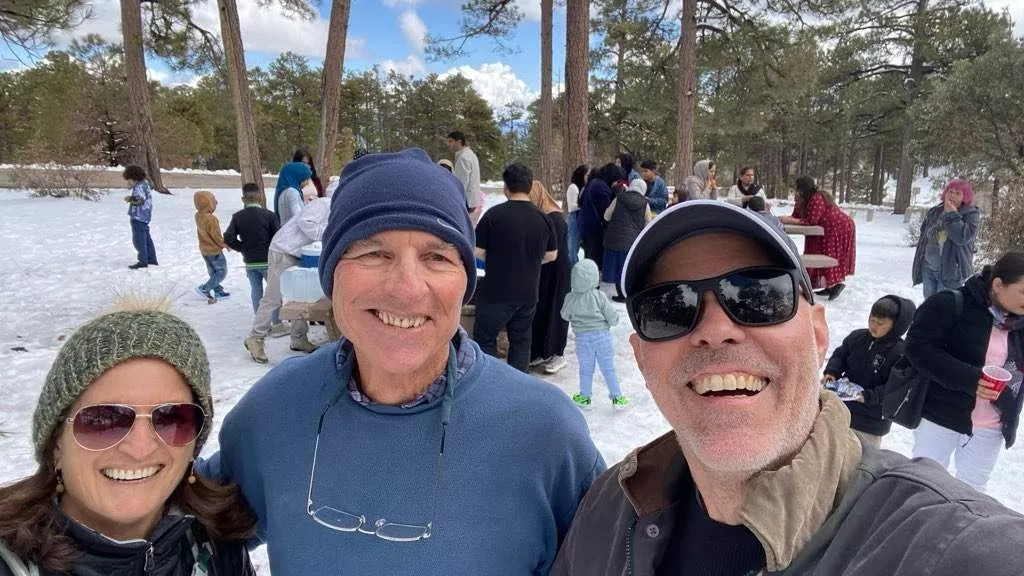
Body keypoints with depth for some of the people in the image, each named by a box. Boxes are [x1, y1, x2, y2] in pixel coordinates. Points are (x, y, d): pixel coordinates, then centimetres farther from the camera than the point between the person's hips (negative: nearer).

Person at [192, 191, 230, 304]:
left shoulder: (198, 216, -2)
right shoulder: (211, 219, -27)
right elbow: (216, 236, -20)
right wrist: (226, 245, -6)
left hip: (204, 250, 8)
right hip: (214, 251, -8)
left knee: (213, 272, 19)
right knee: (222, 272, 5)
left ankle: (218, 292, 28)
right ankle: (204, 288, -2)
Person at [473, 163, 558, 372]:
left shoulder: (494, 214, -14)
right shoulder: (543, 219, 1)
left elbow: (478, 251, -9)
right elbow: (551, 255, 10)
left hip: (496, 292, -4)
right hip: (529, 292, 4)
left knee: (485, 339, 9)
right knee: (521, 342, 16)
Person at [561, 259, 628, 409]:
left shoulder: (571, 298, -9)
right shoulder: (599, 296, -14)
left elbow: (565, 315, 8)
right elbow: (613, 318, -11)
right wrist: (615, 315, 12)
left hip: (582, 338, 1)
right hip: (602, 335, -1)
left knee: (585, 369, 16)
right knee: (608, 368, 9)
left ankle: (584, 397, 27)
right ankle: (617, 397, 17)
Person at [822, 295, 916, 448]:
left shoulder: (900, 352, -19)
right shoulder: (857, 337, -3)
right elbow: (840, 355, 10)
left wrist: (868, 396, -30)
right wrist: (831, 371, -9)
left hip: (871, 420, -5)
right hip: (844, 408, 5)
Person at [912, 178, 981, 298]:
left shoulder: (970, 214, -8)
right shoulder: (933, 212, 8)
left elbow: (963, 238, -25)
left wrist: (952, 215, -20)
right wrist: (919, 265, 16)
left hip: (951, 271, -6)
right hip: (928, 268, 6)